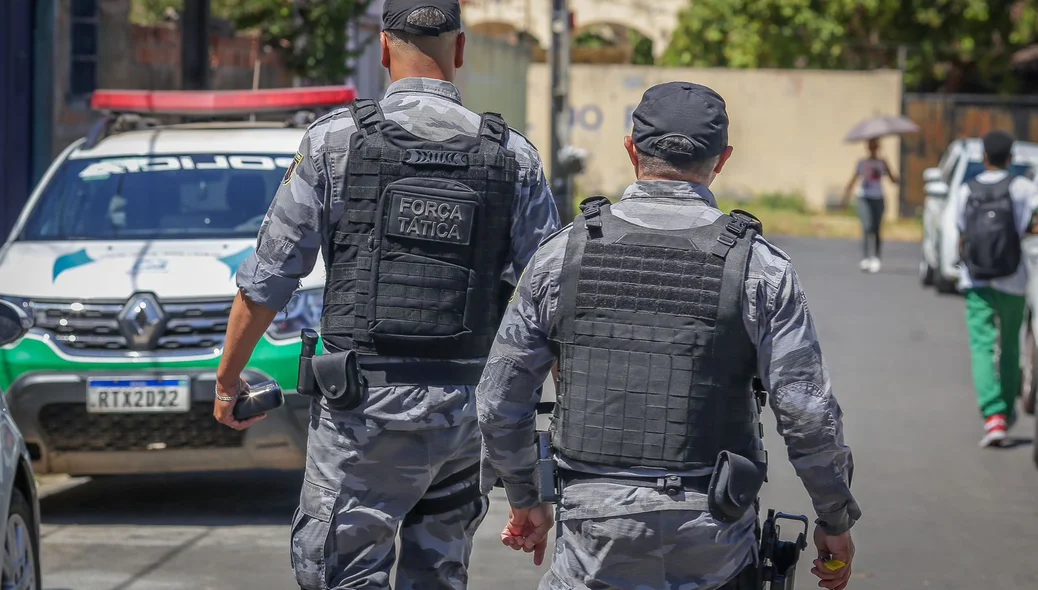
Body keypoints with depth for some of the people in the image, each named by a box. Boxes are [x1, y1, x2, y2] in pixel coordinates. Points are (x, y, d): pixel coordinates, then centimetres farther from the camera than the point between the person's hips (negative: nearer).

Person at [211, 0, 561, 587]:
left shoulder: (336, 141, -4)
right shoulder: (513, 156, 2)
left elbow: (269, 277, 0)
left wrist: (229, 377, 13)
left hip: (364, 407, -3)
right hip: (467, 409, 4)